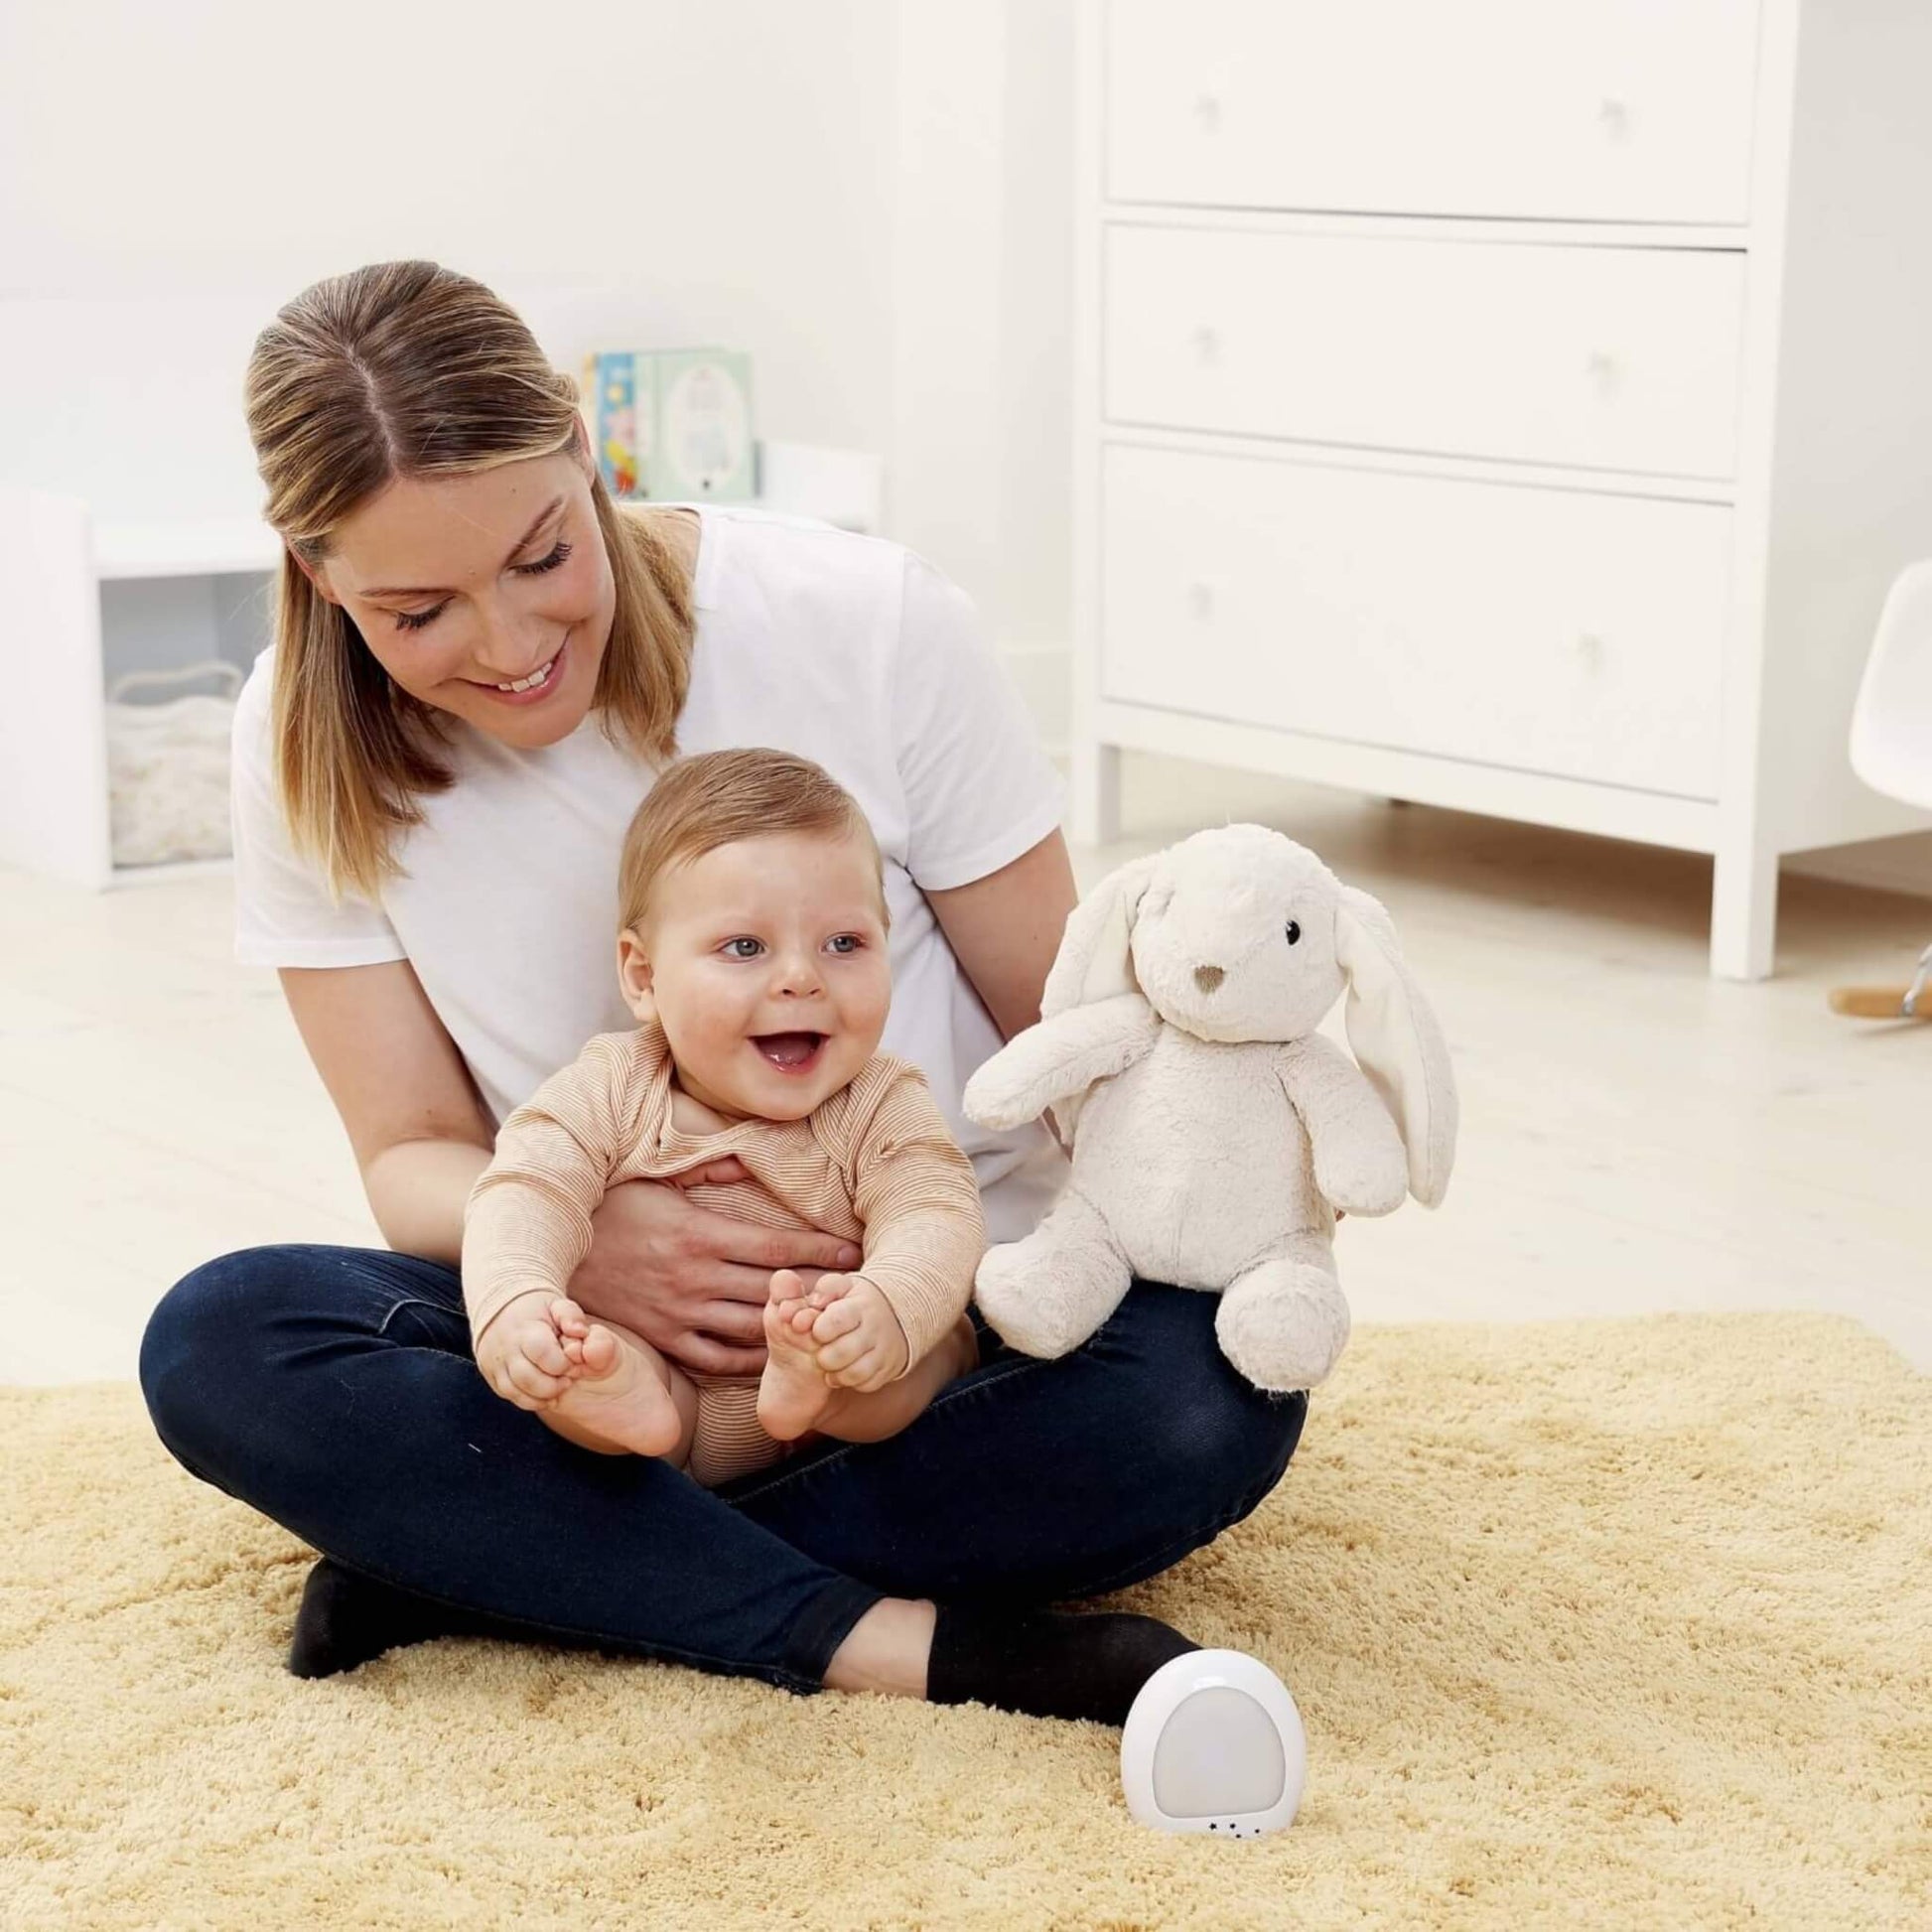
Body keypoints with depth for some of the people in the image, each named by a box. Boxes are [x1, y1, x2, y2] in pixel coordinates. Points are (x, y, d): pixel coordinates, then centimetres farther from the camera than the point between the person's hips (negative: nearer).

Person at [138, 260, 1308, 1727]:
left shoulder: (869, 626, -14)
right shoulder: (306, 746, -7)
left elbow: (1063, 1026, -6)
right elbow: (414, 1156, -4)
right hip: (605, 1331, 1)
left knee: (1217, 1392, -32)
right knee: (218, 1344, -25)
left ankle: (486, 1555, -22)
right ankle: (889, 1638, -30)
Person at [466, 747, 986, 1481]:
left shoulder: (880, 1108, -6)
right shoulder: (609, 1094, -5)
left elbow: (936, 1216, -22)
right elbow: (525, 1193, -20)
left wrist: (889, 1306, -47)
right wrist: (512, 1302, -44)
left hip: (841, 1428, 0)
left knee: (937, 1345, -25)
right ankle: (620, 1397, -48)